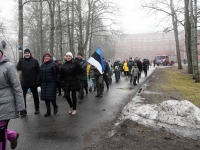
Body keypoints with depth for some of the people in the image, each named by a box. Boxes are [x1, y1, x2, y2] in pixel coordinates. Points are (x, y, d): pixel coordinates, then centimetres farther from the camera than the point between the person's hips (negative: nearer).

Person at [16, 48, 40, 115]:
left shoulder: (34, 61, -4)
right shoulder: (22, 61, 1)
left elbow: (38, 71, -4)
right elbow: (18, 69, -10)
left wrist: (38, 81, -9)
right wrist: (19, 62, -25)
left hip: (33, 82, -1)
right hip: (24, 82, 1)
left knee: (35, 95, 12)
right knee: (22, 96, 1)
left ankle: (37, 109, 27)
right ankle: (24, 110, 11)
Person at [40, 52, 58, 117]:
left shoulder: (53, 64, -6)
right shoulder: (42, 65, 11)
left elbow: (56, 74, -9)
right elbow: (41, 74, 16)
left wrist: (56, 82, -13)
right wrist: (41, 83, 12)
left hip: (51, 83, -5)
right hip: (44, 84, 5)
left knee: (51, 97, -8)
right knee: (45, 97, 6)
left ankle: (55, 107, 22)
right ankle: (48, 111, 17)